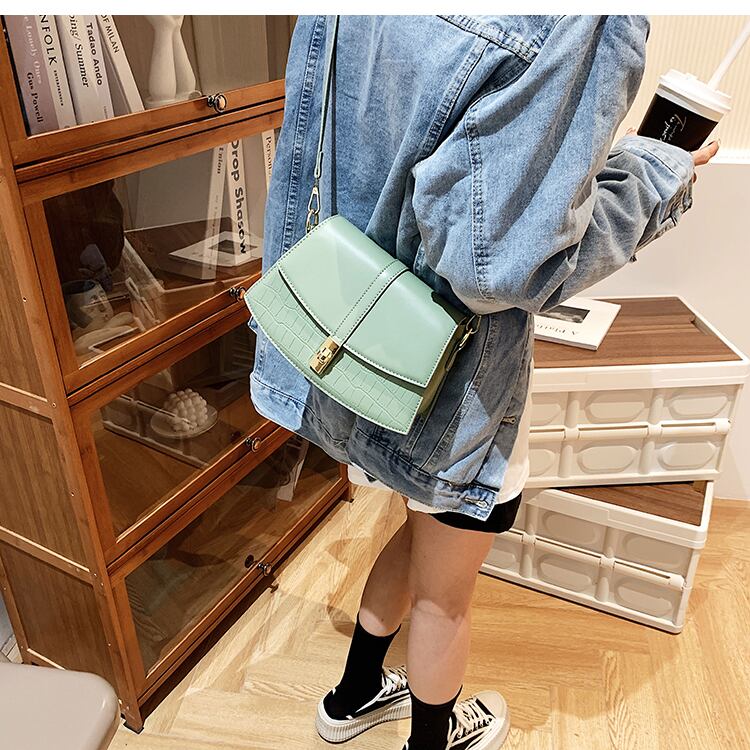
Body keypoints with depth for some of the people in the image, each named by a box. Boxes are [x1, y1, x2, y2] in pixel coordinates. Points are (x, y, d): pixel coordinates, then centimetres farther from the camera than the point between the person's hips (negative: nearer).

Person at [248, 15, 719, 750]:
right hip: (455, 388, -7)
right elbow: (503, 262, -28)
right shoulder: (577, 22, -26)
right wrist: (654, 177, -12)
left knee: (424, 529, 32)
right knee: (444, 595, 20)